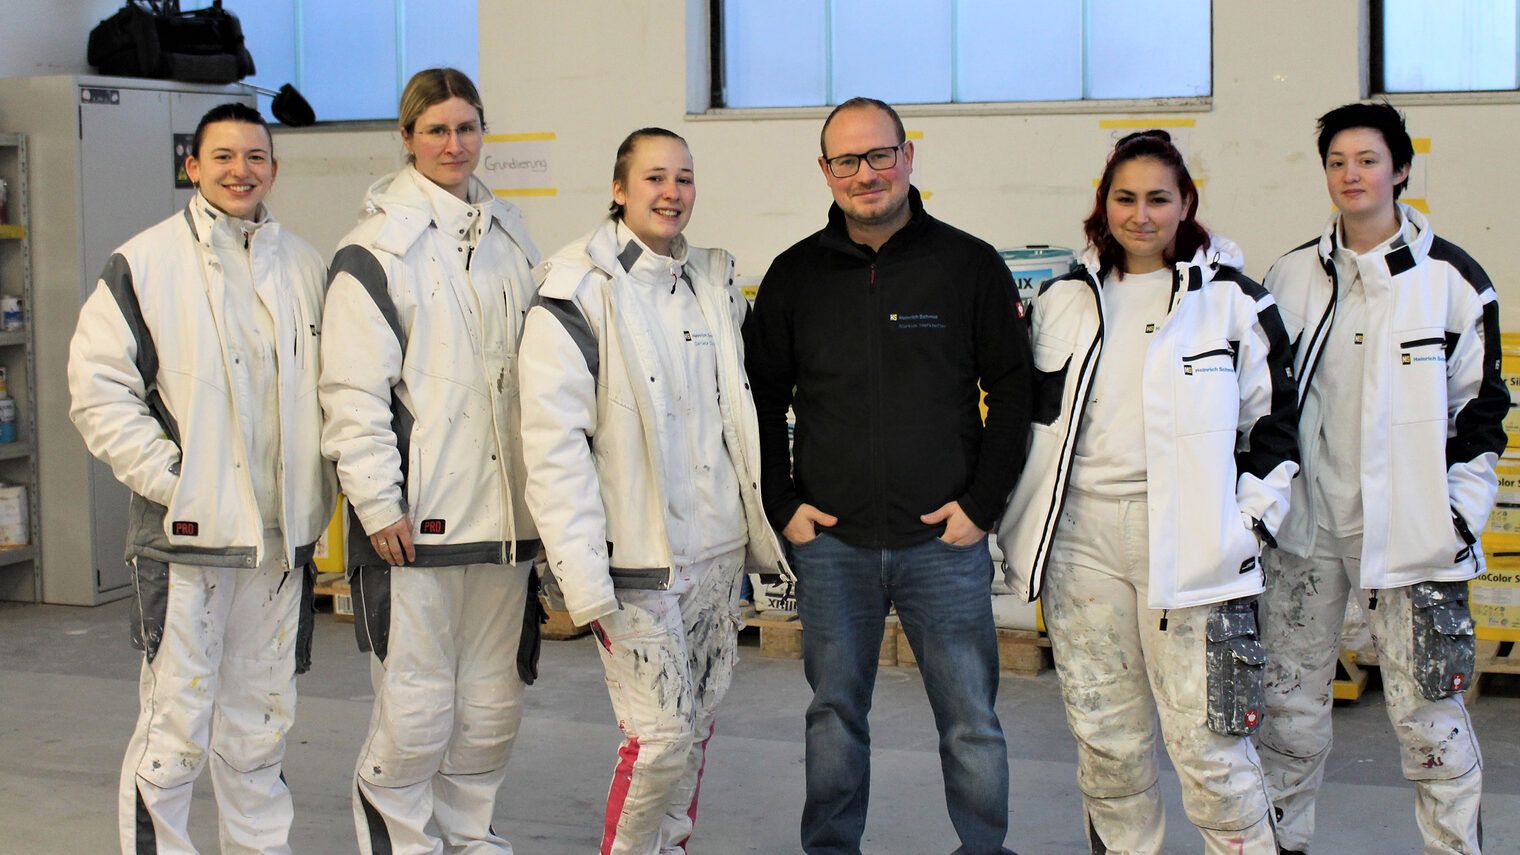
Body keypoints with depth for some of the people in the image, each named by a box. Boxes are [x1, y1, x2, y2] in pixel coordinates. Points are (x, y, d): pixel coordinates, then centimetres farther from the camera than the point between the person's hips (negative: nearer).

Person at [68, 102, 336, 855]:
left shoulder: (305, 268, 12)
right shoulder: (144, 265, -3)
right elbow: (98, 392, -6)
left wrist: (315, 499, 8)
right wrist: (169, 477, -14)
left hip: (282, 538, 5)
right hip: (186, 537, -5)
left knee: (260, 728, 16)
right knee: (175, 731, -4)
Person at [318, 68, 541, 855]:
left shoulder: (510, 240, 15)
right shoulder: (377, 249, -3)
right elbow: (354, 392, -8)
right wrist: (377, 502, -13)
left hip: (502, 515, 6)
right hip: (415, 520, -6)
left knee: (493, 707, 12)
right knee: (416, 714, -4)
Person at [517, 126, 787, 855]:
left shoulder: (714, 284, 11)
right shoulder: (579, 294, -9)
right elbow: (554, 445, -14)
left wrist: (764, 529, 15)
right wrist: (582, 575, -18)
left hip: (719, 553, 7)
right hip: (641, 564, -6)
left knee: (696, 728, 13)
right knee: (661, 739, -6)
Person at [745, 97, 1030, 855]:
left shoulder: (969, 265, 1)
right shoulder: (794, 275, 6)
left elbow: (1014, 391, 3)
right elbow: (763, 399, 13)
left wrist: (980, 504, -4)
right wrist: (783, 505, 4)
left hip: (944, 541, -1)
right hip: (832, 543, 2)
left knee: (971, 723, 4)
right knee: (834, 716, 11)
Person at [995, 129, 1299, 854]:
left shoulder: (1232, 299, 4)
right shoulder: (1063, 300, 12)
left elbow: (1272, 424, 6)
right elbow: (1036, 416, 19)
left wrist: (1250, 522, -3)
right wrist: (1027, 521, 12)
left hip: (1190, 545, -3)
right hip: (1082, 540, 3)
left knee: (1206, 741, -6)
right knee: (1105, 738, 9)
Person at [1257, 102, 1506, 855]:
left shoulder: (1451, 278, 0)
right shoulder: (1292, 277, 8)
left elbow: (1479, 407, 3)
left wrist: (1462, 514, -4)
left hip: (1412, 532, -3)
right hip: (1308, 522, 3)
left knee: (1427, 708, -3)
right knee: (1290, 698, 10)